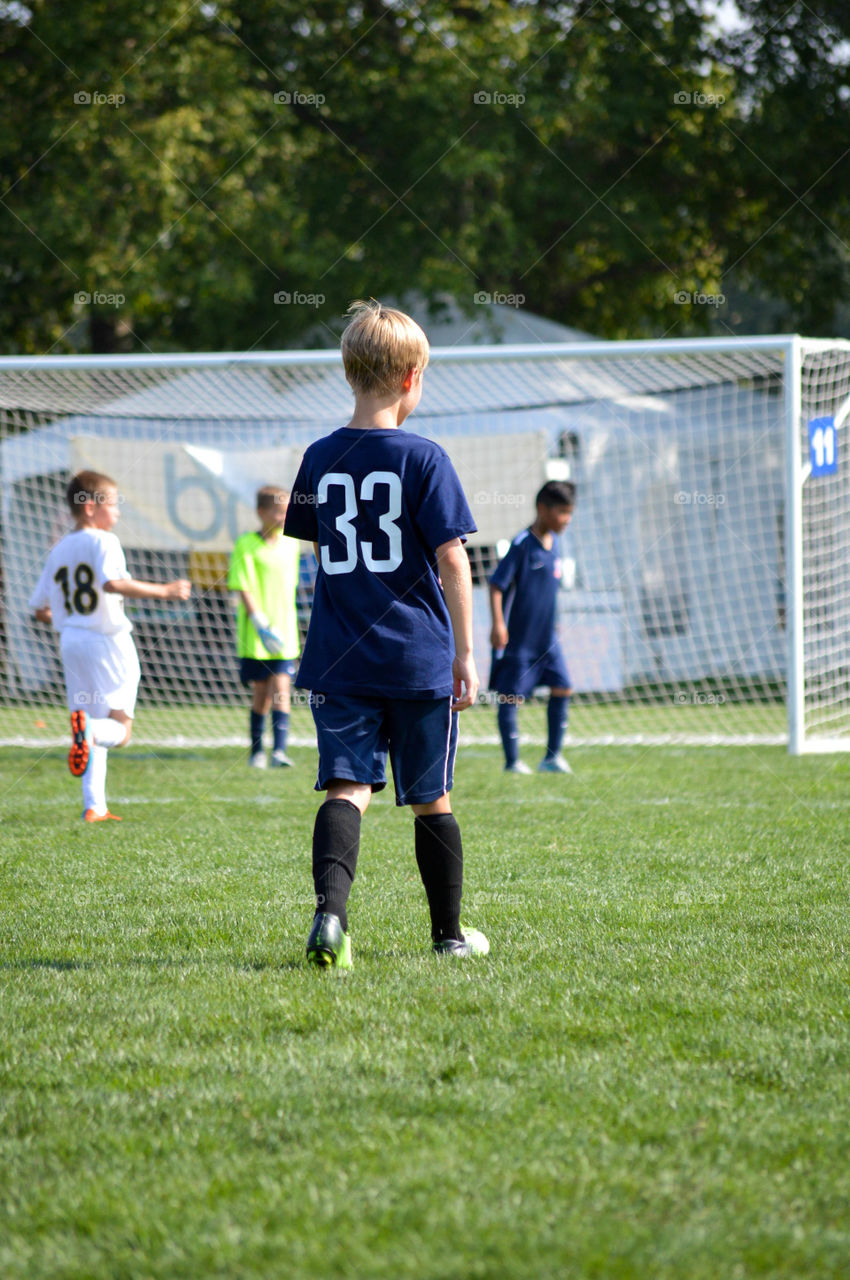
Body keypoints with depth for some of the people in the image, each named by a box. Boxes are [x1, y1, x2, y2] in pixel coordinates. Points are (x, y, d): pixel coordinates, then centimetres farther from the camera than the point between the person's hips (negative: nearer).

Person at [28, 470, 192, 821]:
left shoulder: (59, 549, 11)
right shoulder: (103, 541, -9)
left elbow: (39, 608, 14)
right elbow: (113, 582, -28)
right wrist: (163, 591, -24)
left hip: (71, 643, 7)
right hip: (108, 642, -6)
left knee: (95, 737, 14)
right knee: (120, 729, -3)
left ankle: (94, 806, 5)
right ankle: (88, 727, -35)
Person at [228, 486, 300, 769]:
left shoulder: (290, 544, 7)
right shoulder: (246, 546, -8)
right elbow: (244, 589, -13)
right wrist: (262, 625, -21)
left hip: (284, 633, 3)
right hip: (254, 635, -3)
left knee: (281, 689, -8)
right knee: (262, 692, 5)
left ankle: (279, 750, -14)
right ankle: (256, 751, 19)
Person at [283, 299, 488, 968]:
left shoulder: (320, 459, 5)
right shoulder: (425, 459, -7)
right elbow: (452, 560, -8)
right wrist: (465, 654, -4)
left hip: (339, 662, 2)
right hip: (420, 660, -2)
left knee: (347, 788, -4)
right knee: (432, 800, 11)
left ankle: (331, 911, -29)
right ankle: (450, 932, 23)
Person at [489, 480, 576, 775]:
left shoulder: (551, 542, 7)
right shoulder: (522, 544, -16)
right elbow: (497, 584, -18)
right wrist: (498, 623, -27)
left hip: (546, 636, 8)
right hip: (519, 637, -8)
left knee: (562, 689, 4)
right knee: (511, 696, -1)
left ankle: (553, 756, 13)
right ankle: (512, 761, 5)